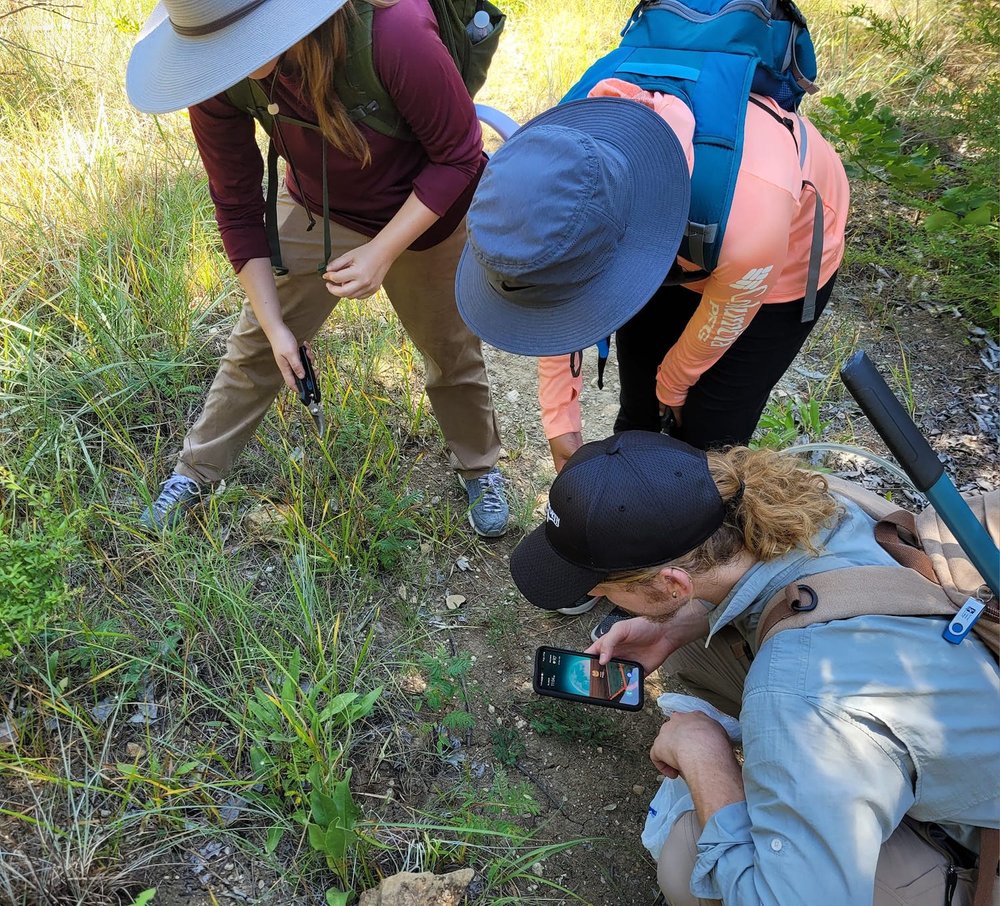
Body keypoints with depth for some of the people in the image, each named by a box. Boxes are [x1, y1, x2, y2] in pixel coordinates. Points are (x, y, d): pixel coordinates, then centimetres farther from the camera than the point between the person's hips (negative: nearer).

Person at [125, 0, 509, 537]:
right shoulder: (220, 76, -23)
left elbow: (459, 156, -24)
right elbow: (237, 206, -12)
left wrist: (382, 251, -31)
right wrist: (274, 324, -13)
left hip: (422, 213, -2)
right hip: (314, 212, 3)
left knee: (451, 351, 12)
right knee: (254, 344, 6)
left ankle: (479, 468, 39)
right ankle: (194, 473, 28)